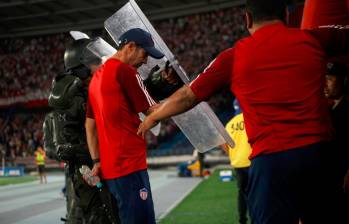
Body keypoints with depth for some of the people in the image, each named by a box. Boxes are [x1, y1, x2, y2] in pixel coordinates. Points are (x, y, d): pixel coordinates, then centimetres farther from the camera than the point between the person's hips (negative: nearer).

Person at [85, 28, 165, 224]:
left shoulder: (96, 77, 19)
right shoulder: (125, 71, -8)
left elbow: (90, 125, 18)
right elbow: (153, 112, -5)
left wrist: (97, 161, 15)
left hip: (109, 167, 9)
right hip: (130, 164, -9)